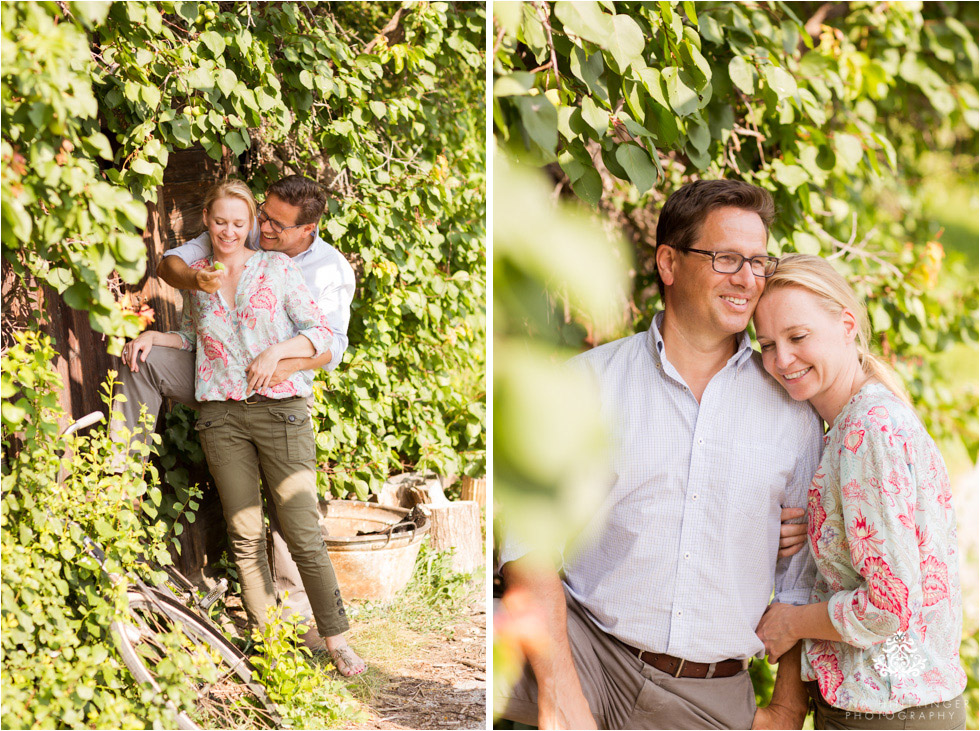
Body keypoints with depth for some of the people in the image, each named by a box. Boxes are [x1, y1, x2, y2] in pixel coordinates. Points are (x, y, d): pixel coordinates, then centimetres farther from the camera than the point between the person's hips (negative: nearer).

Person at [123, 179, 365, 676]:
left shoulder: (278, 267, 2)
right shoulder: (195, 276, 12)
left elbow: (321, 332, -2)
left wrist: (278, 351, -17)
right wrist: (152, 337, 11)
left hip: (281, 409, -3)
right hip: (222, 416, 3)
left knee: (303, 532, -6)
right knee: (244, 533, 4)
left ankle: (335, 640, 2)